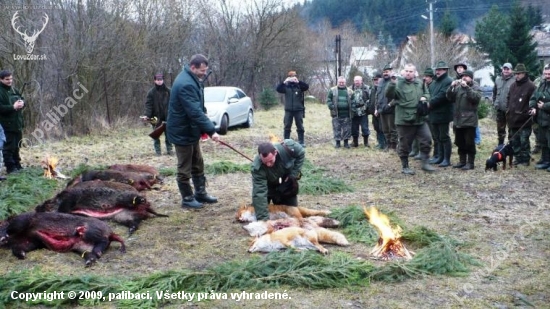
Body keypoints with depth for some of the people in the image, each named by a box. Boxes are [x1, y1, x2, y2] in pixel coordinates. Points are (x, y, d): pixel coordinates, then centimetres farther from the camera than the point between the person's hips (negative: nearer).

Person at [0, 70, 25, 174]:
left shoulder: (14, 90, 12)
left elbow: (22, 99, 21)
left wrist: (22, 103, -2)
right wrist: (13, 107, -24)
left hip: (17, 123, 8)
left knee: (17, 145, 16)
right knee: (9, 146, -3)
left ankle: (17, 164, 27)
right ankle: (10, 167, 4)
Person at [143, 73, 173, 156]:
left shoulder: (168, 91, 2)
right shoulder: (151, 92, -3)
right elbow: (148, 104, -7)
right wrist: (147, 115, -18)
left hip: (167, 116, 2)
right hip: (156, 116, -1)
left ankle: (169, 149, 16)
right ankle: (157, 151, 11)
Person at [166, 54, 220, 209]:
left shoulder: (192, 79, 7)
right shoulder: (186, 84, -26)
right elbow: (195, 112, -31)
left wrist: (204, 128, 5)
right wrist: (211, 130, -30)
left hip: (191, 130, 10)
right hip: (182, 132, -10)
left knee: (198, 164, 18)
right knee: (185, 168, 3)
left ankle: (200, 193, 29)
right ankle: (187, 198, 14)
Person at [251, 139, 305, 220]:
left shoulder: (287, 147, -37)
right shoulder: (257, 168, -40)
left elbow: (301, 153, -13)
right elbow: (259, 193, -41)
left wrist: (294, 174, -19)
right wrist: (263, 219, -46)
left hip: (287, 181, 1)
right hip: (269, 185, -1)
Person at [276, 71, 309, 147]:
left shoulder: (299, 86, 1)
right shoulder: (286, 86, 3)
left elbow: (307, 87, -16)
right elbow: (278, 89, -11)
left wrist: (298, 81, -26)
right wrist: (284, 82, -23)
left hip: (298, 110, -1)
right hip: (288, 110, 1)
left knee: (300, 126, 4)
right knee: (287, 127, 3)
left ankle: (301, 142, 11)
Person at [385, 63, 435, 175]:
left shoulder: (420, 83, 10)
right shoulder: (399, 84, -7)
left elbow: (426, 93, 24)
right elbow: (389, 95, -20)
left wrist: (425, 97, 0)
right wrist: (392, 84, -36)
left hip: (420, 119, 5)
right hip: (404, 120, -5)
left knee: (426, 139, 5)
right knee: (405, 144, 3)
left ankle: (425, 163, 18)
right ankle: (405, 167, 16)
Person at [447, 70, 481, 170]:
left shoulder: (475, 87, -1)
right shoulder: (458, 87, 13)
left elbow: (476, 97, -20)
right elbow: (450, 98, 5)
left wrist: (466, 87, -25)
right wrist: (451, 87, -9)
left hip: (469, 121, -6)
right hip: (458, 120, 6)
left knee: (469, 143, -2)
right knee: (460, 142, 12)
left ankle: (470, 163, 4)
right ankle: (462, 161, 22)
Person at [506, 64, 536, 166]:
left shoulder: (530, 86, -9)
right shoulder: (513, 86, 14)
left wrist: (528, 112, -19)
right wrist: (509, 109, 12)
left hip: (524, 120, -7)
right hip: (513, 119, 7)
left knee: (524, 141, -3)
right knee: (514, 141, 12)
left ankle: (525, 159, 6)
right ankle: (518, 158, 23)